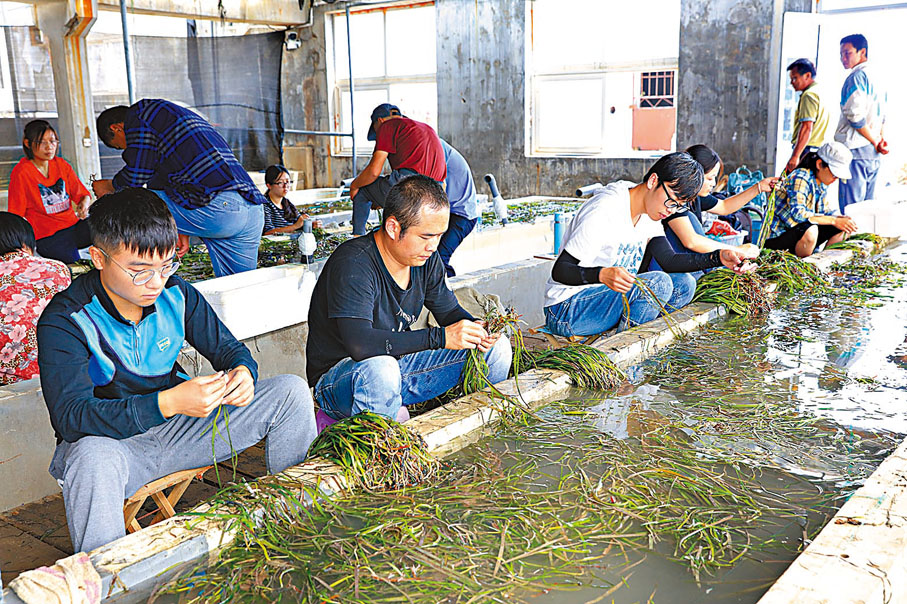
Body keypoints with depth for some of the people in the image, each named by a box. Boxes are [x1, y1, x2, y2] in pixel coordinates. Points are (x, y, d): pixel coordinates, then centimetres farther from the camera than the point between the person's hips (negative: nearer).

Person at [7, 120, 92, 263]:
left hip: (72, 223, 6)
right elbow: (17, 215, -3)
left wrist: (85, 202, -12)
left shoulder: (62, 164, 10)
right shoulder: (21, 173, -5)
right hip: (46, 235, -5)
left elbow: (82, 193, 12)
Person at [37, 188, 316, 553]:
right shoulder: (64, 321, -18)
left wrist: (243, 372, -21)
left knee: (291, 391, -6)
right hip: (111, 439, -4)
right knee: (93, 457, -43)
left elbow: (227, 348, 6)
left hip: (180, 427, 5)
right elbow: (70, 416, -28)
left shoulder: (176, 295, -4)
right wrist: (168, 403, -41)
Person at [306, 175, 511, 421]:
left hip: (398, 366, 7)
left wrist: (476, 329, -14)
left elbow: (449, 310, 10)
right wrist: (440, 337, -36)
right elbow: (359, 343, -36)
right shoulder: (352, 264, -26)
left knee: (497, 347, -1)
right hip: (338, 378, -7)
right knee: (380, 368, -43)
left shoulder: (426, 258, -3)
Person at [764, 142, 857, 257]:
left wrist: (841, 218, -9)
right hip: (776, 237, -9)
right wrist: (834, 220, -29)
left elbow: (824, 211, 13)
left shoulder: (822, 183, 7)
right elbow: (797, 214, -32)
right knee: (810, 230, -36)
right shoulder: (800, 178, -21)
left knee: (842, 228, 0)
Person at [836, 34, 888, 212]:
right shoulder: (873, 76, 20)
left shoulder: (856, 77, -9)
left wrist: (876, 142, -10)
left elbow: (855, 115, -18)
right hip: (873, 154, 10)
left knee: (850, 209, -10)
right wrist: (881, 139, 10)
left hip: (856, 150, -9)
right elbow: (881, 115, 22)